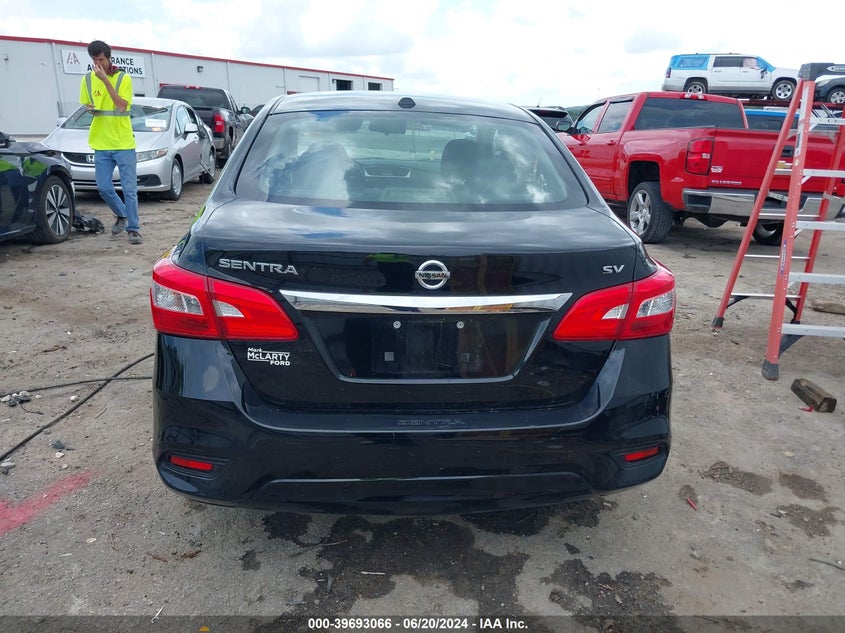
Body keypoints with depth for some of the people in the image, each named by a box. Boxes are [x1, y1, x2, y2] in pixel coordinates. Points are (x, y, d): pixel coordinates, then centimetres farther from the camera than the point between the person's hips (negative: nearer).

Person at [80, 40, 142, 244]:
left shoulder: (123, 78, -4)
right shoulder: (87, 79, 8)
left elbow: (122, 106, -15)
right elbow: (86, 104, 18)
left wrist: (105, 80, -19)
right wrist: (91, 108, -5)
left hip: (123, 143, -4)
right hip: (101, 144, 4)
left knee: (129, 189, -2)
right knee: (104, 187, 4)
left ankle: (133, 228, 7)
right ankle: (121, 215, 29)